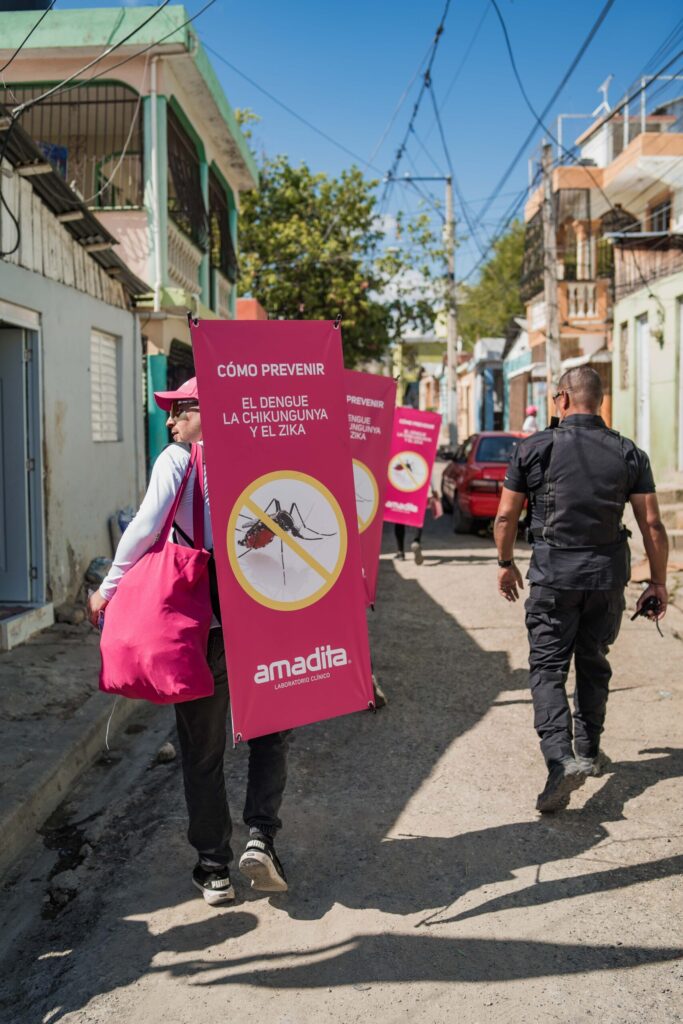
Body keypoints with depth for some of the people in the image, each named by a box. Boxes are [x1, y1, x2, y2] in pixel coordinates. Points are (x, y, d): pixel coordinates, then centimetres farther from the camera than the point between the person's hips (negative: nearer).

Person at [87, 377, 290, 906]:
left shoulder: (177, 460, -3)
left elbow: (146, 526, -14)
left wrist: (109, 587, -4)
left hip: (199, 622, -2)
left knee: (203, 752, 10)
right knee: (269, 732, 18)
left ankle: (213, 867, 16)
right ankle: (260, 837, 2)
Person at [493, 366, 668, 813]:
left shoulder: (535, 448, -4)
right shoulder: (629, 454, 2)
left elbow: (506, 516, -1)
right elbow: (653, 525, 0)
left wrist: (506, 564, 14)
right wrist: (658, 582, 9)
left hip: (553, 574, -3)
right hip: (608, 575, 3)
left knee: (548, 667, 1)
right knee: (594, 663, 19)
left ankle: (561, 758, -17)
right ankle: (589, 752, 30)